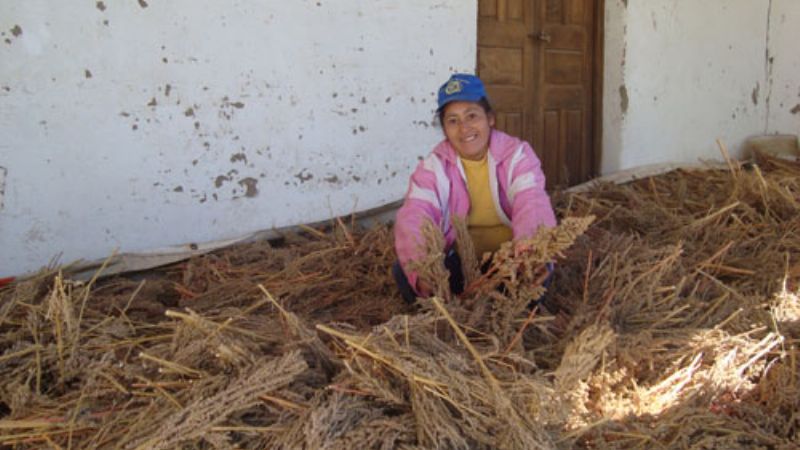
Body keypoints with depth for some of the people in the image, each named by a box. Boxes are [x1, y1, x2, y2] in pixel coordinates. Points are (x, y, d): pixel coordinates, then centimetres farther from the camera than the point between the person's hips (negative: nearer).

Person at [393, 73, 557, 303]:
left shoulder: (517, 155, -9)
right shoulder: (434, 166, -8)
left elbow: (532, 207, -28)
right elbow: (414, 219, -24)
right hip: (459, 258, 1)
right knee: (404, 272, -24)